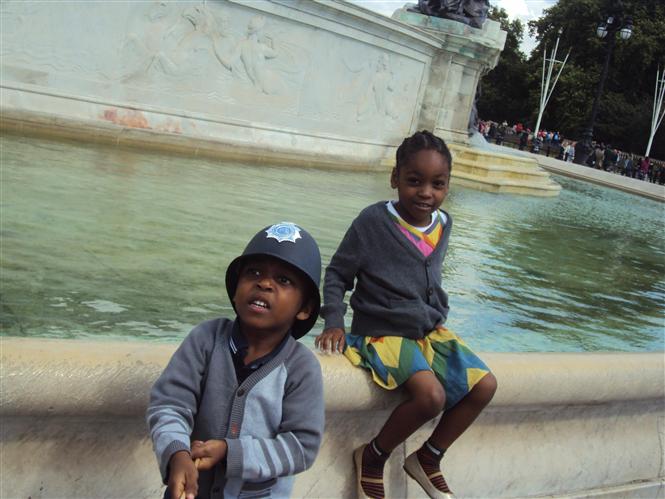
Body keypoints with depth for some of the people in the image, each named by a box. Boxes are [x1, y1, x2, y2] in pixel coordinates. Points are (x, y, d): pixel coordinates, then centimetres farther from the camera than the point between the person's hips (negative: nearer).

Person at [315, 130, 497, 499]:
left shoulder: (443, 224, 3)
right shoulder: (374, 219, -14)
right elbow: (337, 275, -7)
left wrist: (438, 318, 13)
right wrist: (334, 324, -15)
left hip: (429, 331, 7)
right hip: (382, 332, -7)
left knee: (484, 385, -4)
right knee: (431, 394, -28)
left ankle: (428, 459, 13)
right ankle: (372, 459, -3)